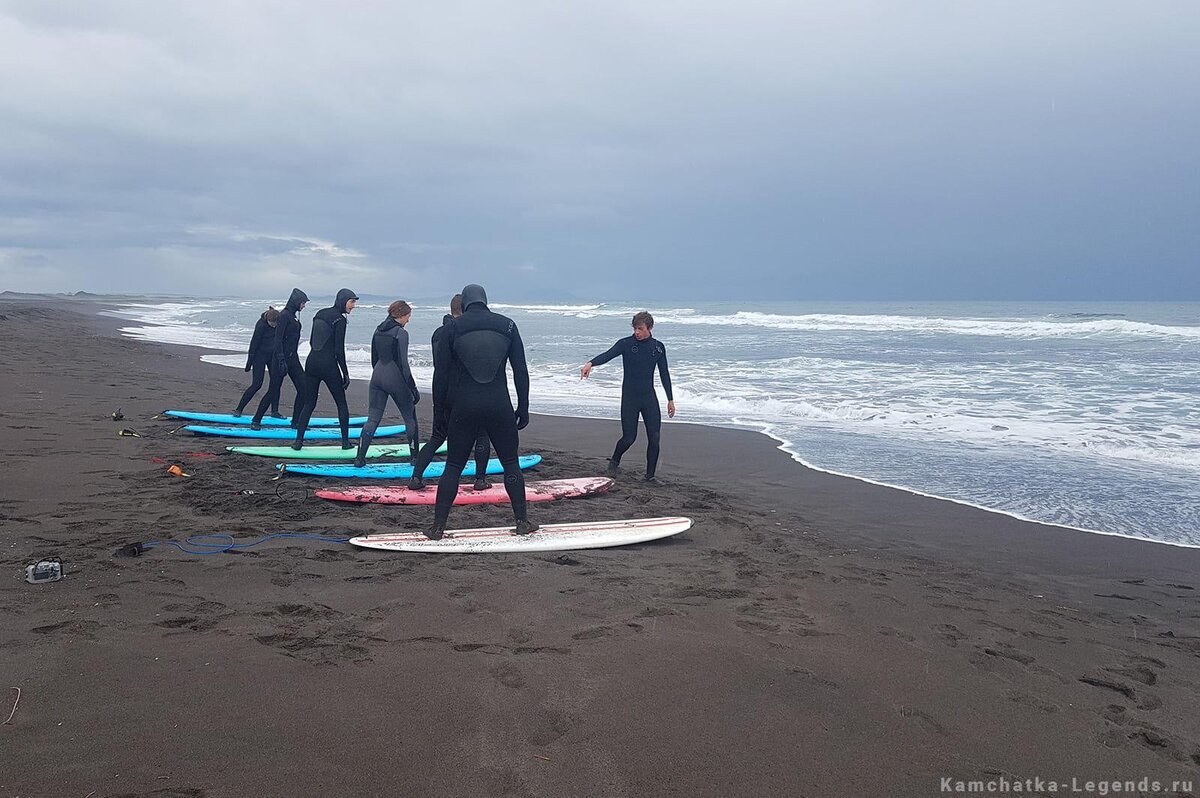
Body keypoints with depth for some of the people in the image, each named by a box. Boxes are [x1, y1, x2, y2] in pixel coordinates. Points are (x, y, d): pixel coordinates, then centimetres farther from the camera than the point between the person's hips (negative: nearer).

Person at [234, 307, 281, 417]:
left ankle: (274, 411, 8)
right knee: (256, 384, -8)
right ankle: (239, 409, 1)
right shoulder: (261, 325, -23)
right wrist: (249, 362, -13)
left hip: (273, 355, 6)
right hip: (260, 356, -6)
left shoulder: (279, 322, -4)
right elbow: (254, 343, -17)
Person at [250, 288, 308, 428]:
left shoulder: (293, 316, 14)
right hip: (281, 357, -9)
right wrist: (281, 361, -24)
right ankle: (256, 421, 9)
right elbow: (278, 339, -19)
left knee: (303, 388, 3)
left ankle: (296, 421, 11)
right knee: (273, 391, -3)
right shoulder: (284, 315, -14)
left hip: (292, 358, 9)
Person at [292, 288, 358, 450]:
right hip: (329, 364, -6)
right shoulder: (339, 319, -11)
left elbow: (311, 341, 16)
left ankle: (298, 441, 5)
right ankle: (345, 441, 12)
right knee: (341, 403, 8)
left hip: (311, 363, 6)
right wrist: (345, 373, -8)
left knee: (309, 403, 10)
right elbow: (339, 350, -13)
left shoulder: (319, 314, 11)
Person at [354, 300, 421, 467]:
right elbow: (403, 363, -16)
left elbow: (374, 359, 16)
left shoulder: (378, 330, 10)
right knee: (410, 418, 10)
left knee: (372, 419, 9)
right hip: (396, 378, -7)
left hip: (377, 376, 7)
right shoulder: (401, 333, -12)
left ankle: (360, 458, 3)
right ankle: (415, 457, 15)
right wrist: (413, 388, -11)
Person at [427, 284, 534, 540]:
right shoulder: (507, 325, 5)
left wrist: (440, 407, 11)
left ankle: (438, 527, 5)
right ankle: (522, 521, 15)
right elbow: (521, 370, 4)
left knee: (453, 466, 6)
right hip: (500, 406, 1)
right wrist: (523, 408, 8)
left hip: (464, 407, 0)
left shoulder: (453, 327, 2)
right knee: (511, 464, 12)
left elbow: (442, 373, 1)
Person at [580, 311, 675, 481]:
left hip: (649, 397, 3)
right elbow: (608, 355, -23)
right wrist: (590, 363, -43)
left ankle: (650, 476, 10)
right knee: (629, 438, -1)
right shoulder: (626, 344, -5)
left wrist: (670, 399, 11)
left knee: (654, 438, -4)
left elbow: (664, 374, 11)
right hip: (629, 397, -2)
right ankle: (614, 462, 29)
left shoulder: (658, 347, 4)